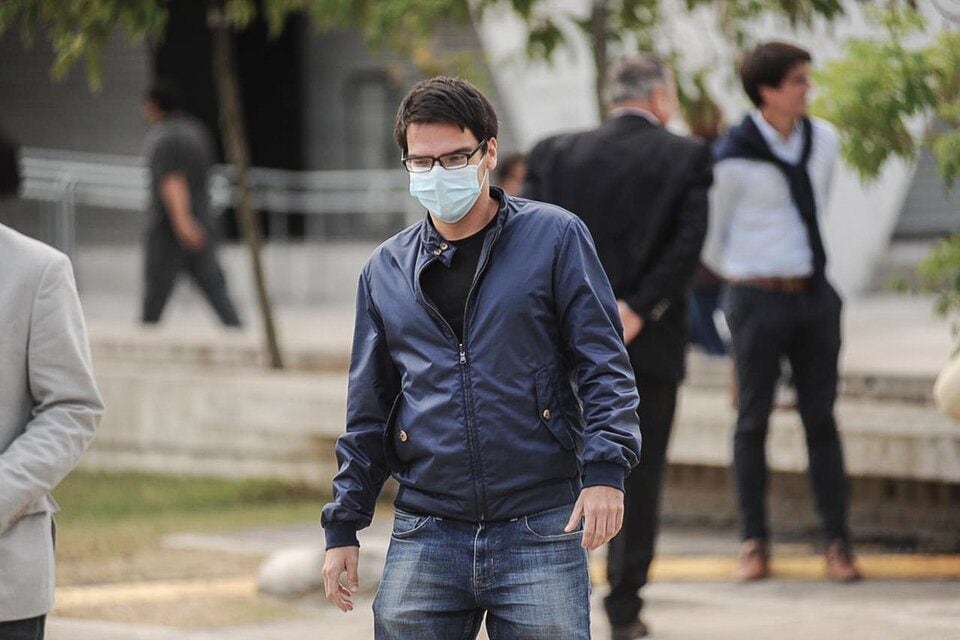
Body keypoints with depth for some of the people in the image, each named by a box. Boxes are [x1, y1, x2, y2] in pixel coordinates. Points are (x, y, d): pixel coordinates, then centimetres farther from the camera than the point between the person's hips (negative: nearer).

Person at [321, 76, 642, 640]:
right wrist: (343, 527, 14)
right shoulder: (386, 270, 13)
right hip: (425, 539, 3)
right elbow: (368, 412, 18)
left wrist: (605, 471, -15)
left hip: (541, 531, -3)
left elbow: (604, 364, -1)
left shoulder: (554, 238, 2)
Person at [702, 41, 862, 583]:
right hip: (758, 296, -4)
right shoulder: (734, 159, -12)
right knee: (754, 421, 3)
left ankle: (839, 543, 5)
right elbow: (709, 237, 1)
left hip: (815, 294, 4)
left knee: (822, 418, 4)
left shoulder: (824, 140, 4)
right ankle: (755, 544, 10)